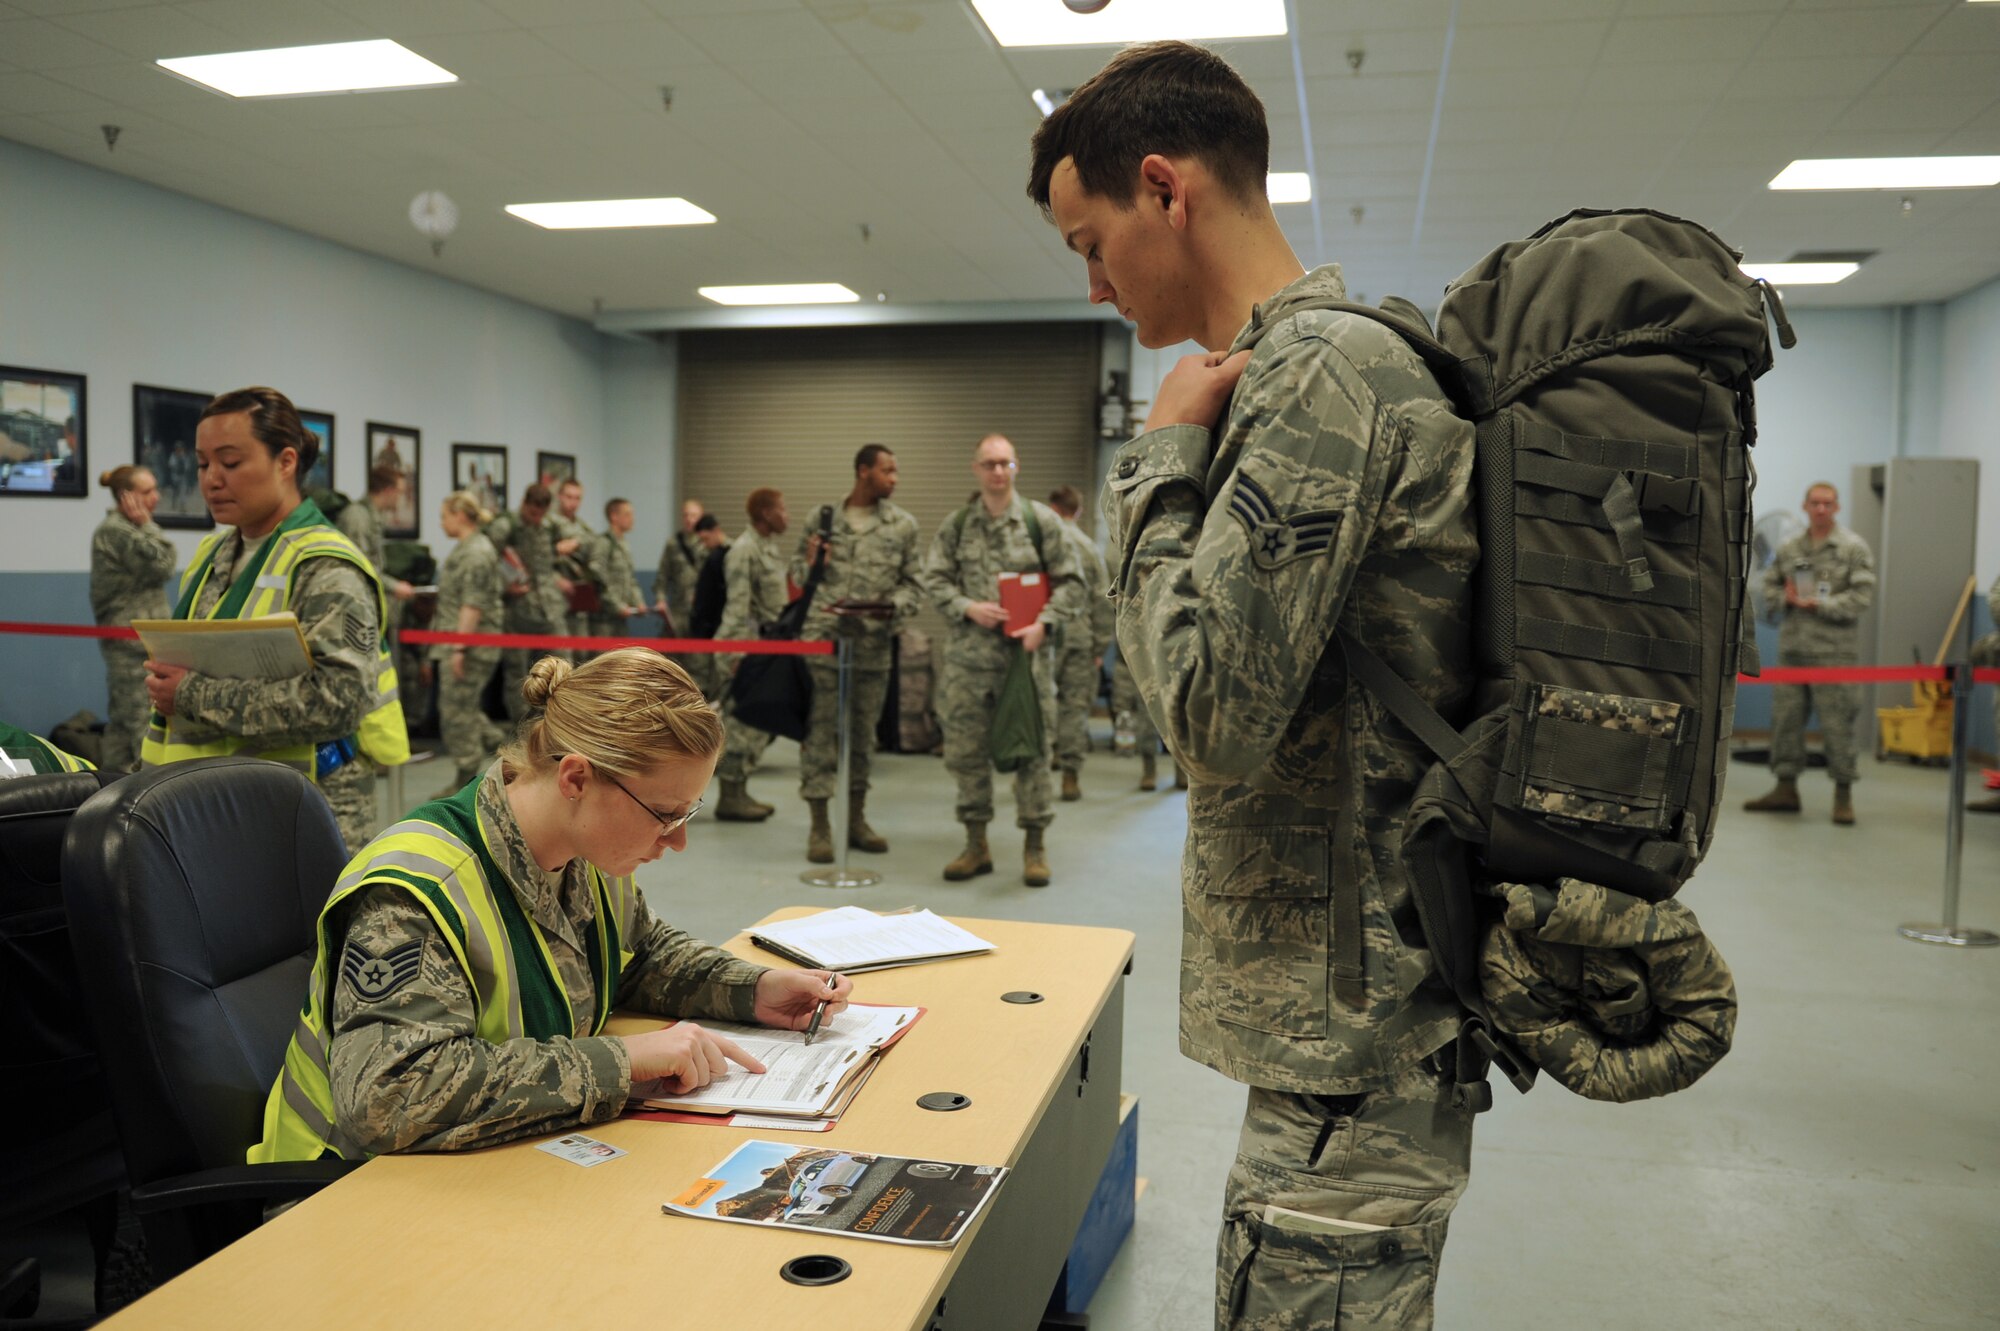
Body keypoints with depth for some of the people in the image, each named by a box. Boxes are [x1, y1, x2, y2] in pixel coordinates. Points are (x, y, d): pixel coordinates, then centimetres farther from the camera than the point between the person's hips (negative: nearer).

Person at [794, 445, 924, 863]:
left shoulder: (903, 524, 5)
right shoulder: (822, 517, 4)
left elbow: (914, 583, 6)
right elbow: (799, 576, 12)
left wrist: (893, 606, -14)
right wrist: (811, 562, -11)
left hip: (874, 644, 2)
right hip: (823, 639, -2)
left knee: (864, 732, 12)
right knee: (819, 730, -3)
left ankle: (857, 820, 24)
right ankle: (819, 826, 4)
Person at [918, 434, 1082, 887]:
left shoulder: (1041, 520, 2)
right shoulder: (957, 524, 7)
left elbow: (1071, 583, 3)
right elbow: (935, 578, 7)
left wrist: (1044, 622, -11)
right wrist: (968, 607, -9)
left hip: (1025, 652, -2)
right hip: (968, 653, 2)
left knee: (1031, 747, 1)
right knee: (967, 748, 6)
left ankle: (1035, 845, 13)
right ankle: (976, 844, 19)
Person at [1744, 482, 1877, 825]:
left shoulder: (1854, 548, -2)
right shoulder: (1788, 549, 12)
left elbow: (1862, 597, -9)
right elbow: (1770, 587, 16)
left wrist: (1819, 605, -15)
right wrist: (1786, 598, -5)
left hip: (1835, 652, -5)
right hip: (1791, 648, 5)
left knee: (1838, 723, -2)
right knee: (1785, 716, 7)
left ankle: (1843, 795, 8)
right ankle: (1786, 788, 16)